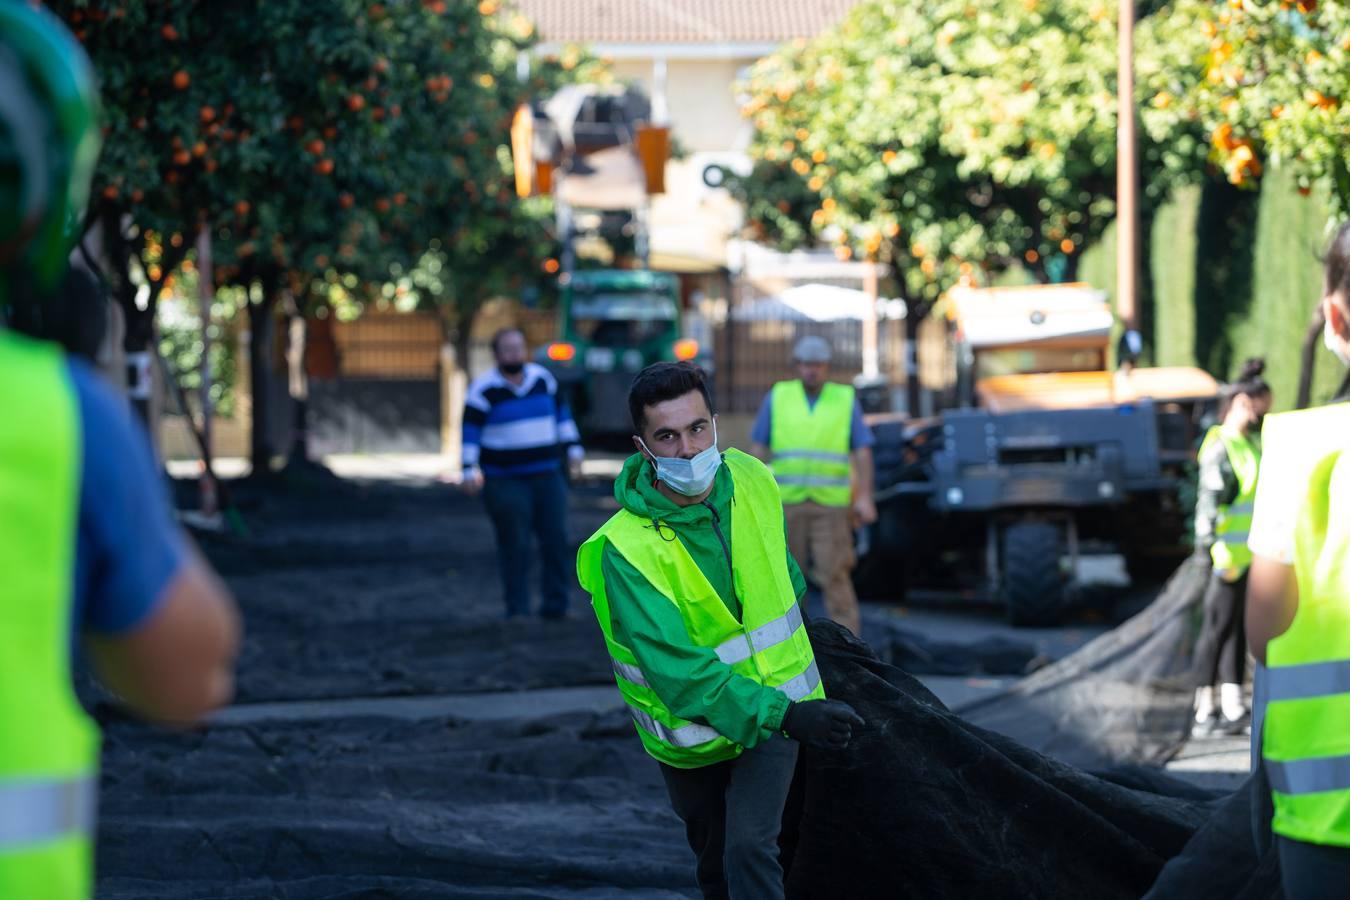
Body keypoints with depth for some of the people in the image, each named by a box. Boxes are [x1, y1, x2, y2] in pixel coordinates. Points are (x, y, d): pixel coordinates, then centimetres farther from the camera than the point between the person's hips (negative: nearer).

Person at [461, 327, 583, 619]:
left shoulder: (543, 378, 7)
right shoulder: (483, 389, -6)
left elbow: (561, 413, 17)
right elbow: (470, 431, -9)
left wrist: (573, 448, 15)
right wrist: (469, 470, -16)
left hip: (548, 476, 4)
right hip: (506, 482, -4)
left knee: (556, 539, -4)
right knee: (514, 546, -4)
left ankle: (555, 605, 1)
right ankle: (517, 609, 3)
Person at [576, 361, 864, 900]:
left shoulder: (752, 481, -12)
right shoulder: (625, 548, -28)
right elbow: (677, 668, -35)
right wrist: (784, 715, -44)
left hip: (773, 702, 2)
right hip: (689, 729, -2)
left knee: (750, 850, -17)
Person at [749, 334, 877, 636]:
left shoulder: (846, 400, 4)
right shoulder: (777, 397, 7)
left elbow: (862, 451, 1)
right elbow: (758, 448, 8)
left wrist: (865, 497, -9)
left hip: (831, 503, -2)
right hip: (787, 500, 2)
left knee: (835, 576, -10)